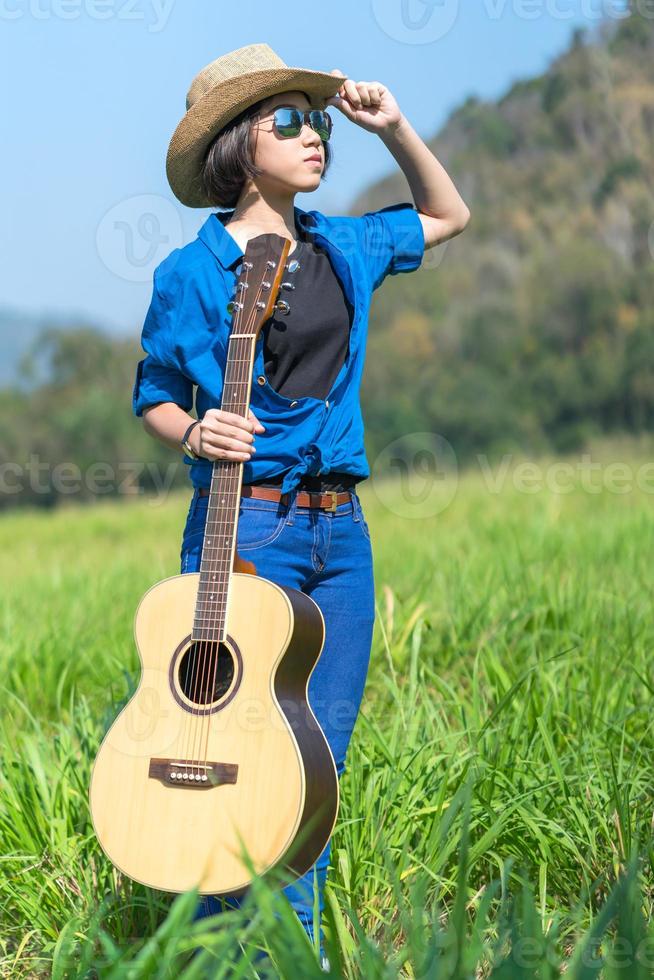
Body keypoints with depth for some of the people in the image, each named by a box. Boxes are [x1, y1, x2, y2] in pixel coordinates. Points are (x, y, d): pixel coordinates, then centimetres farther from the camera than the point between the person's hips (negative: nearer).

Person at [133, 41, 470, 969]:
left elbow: (448, 215, 26)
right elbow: (153, 396, 5)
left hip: (340, 530, 6)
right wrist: (193, 435, -16)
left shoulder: (342, 250, 10)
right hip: (244, 526, -5)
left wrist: (394, 127, 13)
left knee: (322, 750, 8)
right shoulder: (192, 273, -4)